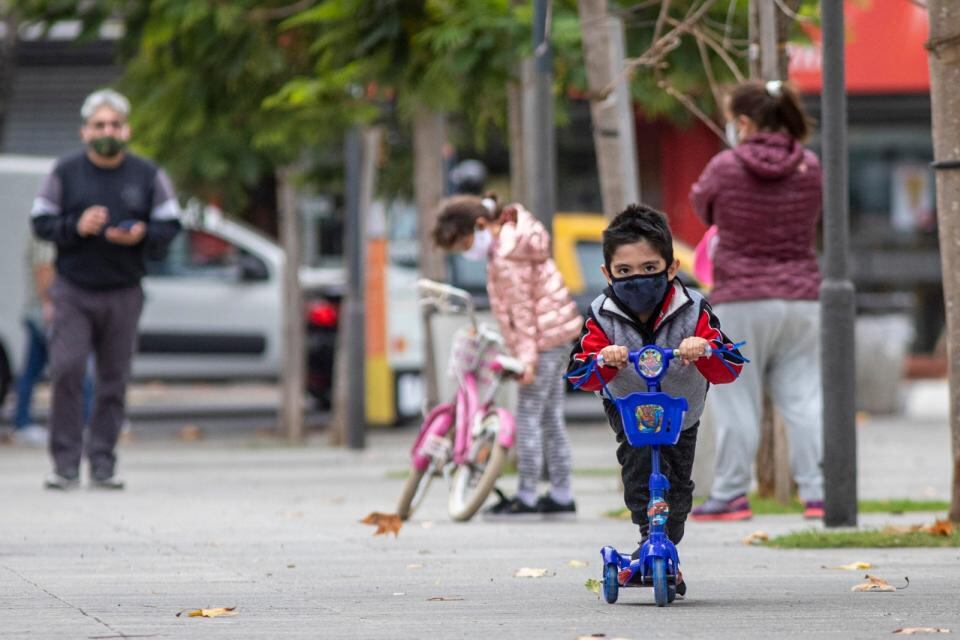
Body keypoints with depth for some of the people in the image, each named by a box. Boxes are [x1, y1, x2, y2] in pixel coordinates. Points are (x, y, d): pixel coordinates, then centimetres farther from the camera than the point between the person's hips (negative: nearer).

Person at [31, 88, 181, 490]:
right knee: (66, 371, -13)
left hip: (123, 294, 1)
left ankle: (102, 465, 9)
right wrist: (76, 227, -14)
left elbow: (171, 226, 7)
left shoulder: (148, 176, 6)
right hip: (73, 291, -1)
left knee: (113, 381, 2)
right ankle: (66, 464, -9)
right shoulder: (65, 173, 3)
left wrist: (142, 235, -14)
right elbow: (41, 223, 4)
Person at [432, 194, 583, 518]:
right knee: (550, 418, 13)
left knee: (528, 418, -5)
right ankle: (561, 496, 16)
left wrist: (527, 356, -19)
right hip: (557, 333, 10)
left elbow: (522, 310, -20)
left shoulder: (507, 259, -20)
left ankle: (526, 497, -1)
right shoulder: (514, 231, 9)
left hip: (543, 338, -10)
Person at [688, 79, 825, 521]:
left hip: (741, 302, -3)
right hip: (801, 299, 3)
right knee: (803, 398, 6)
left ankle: (730, 495, 7)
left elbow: (701, 206, 8)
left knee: (738, 401, 3)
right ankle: (818, 492, 2)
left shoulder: (726, 167, -10)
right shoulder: (810, 168, 0)